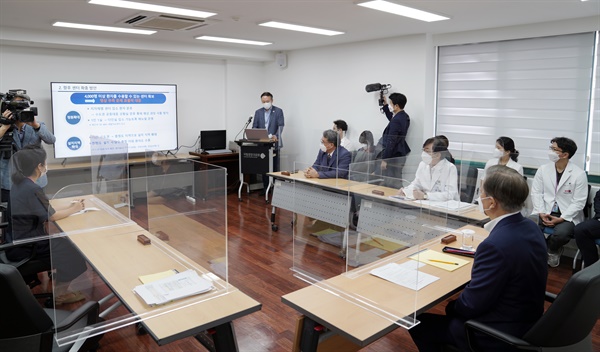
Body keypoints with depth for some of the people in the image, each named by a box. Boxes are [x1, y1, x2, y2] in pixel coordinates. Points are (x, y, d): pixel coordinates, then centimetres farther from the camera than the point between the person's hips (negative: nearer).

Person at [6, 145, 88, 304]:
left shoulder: (19, 184, 4)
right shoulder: (32, 189, -24)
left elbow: (43, 213, 8)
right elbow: (52, 216, -15)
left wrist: (68, 206, 7)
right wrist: (74, 209, 0)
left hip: (19, 241, 9)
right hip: (24, 249, -9)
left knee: (64, 241, 16)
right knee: (71, 248, 1)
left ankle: (53, 277, 25)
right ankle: (58, 294, 13)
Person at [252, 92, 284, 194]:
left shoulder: (278, 111, -1)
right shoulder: (258, 112, 10)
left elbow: (280, 126, -10)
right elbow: (254, 127, 7)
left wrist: (276, 135, -28)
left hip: (274, 143, -3)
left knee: (275, 167, 0)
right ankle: (265, 188, 14)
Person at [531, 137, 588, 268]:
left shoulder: (579, 174, -7)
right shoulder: (543, 169, 4)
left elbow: (579, 202, -8)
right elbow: (536, 193, 2)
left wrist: (561, 219, -17)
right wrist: (541, 213, -12)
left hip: (567, 215, -2)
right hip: (545, 212, 3)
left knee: (561, 233, -34)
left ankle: (551, 250, 6)